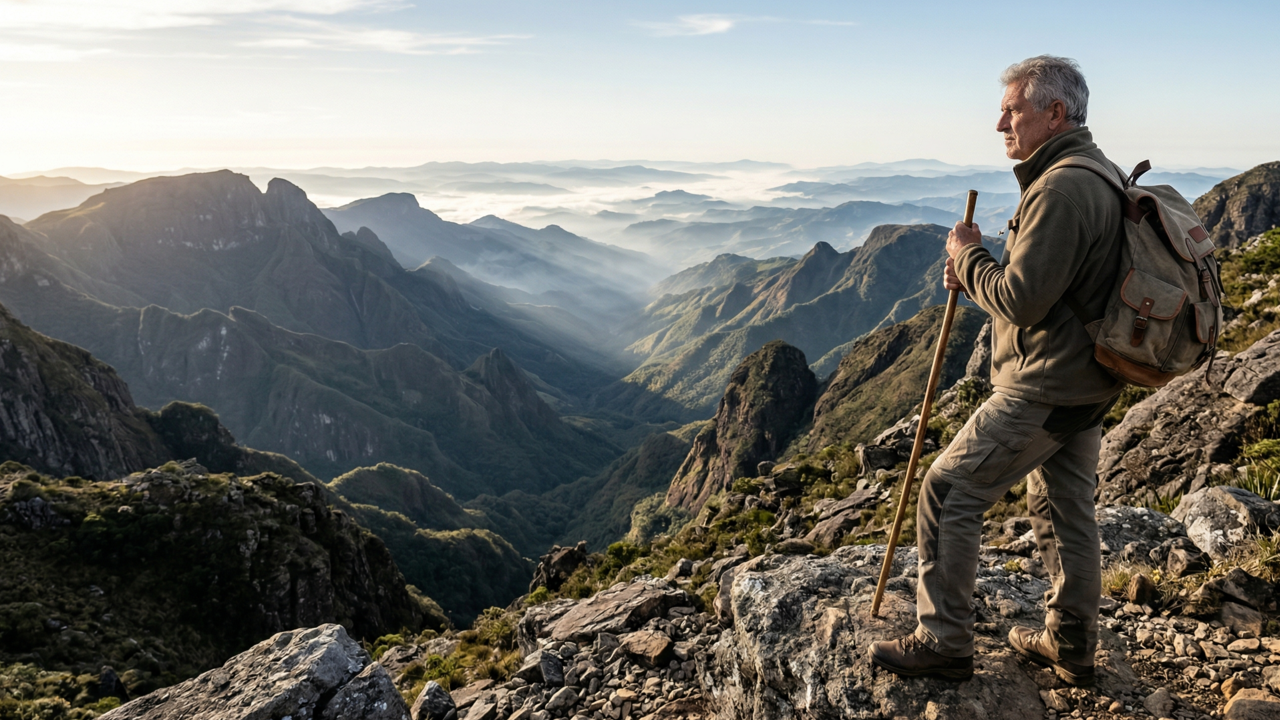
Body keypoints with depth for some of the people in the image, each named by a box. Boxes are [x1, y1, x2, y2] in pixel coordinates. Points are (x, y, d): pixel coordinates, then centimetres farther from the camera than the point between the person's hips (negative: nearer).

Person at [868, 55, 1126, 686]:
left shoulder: (1060, 189, -21)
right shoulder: (1101, 174, 14)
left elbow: (1020, 302, -25)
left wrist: (969, 258, -8)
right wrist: (978, 274, 5)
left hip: (1043, 386, -10)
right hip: (1087, 382, 10)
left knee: (948, 493, -4)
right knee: (1065, 509, 18)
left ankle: (944, 642, 5)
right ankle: (1071, 646, 30)